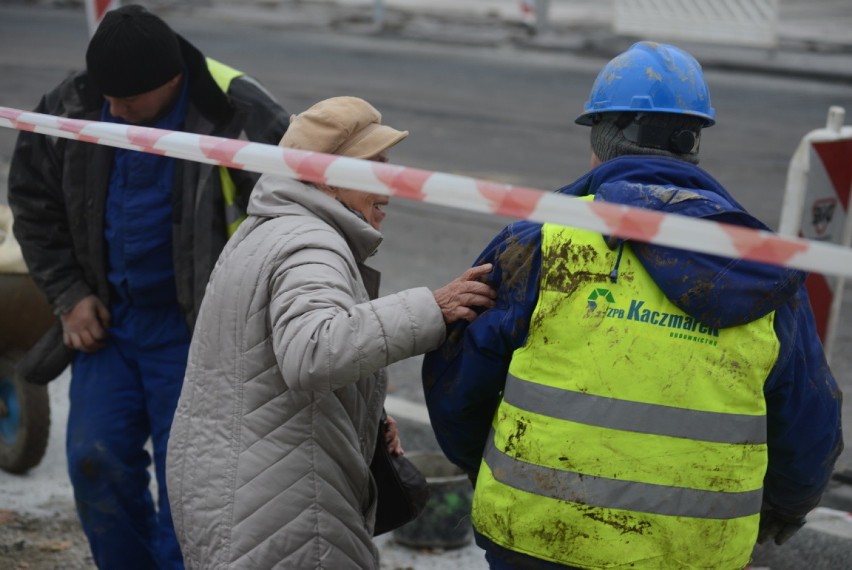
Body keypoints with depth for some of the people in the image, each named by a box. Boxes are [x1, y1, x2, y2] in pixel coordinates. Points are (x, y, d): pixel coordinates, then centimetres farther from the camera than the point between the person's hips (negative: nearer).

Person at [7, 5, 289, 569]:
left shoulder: (244, 117, -18)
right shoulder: (71, 107, -4)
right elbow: (34, 204, 10)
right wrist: (69, 294, 3)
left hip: (196, 329, -5)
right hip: (109, 318, 5)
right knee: (97, 462, 6)